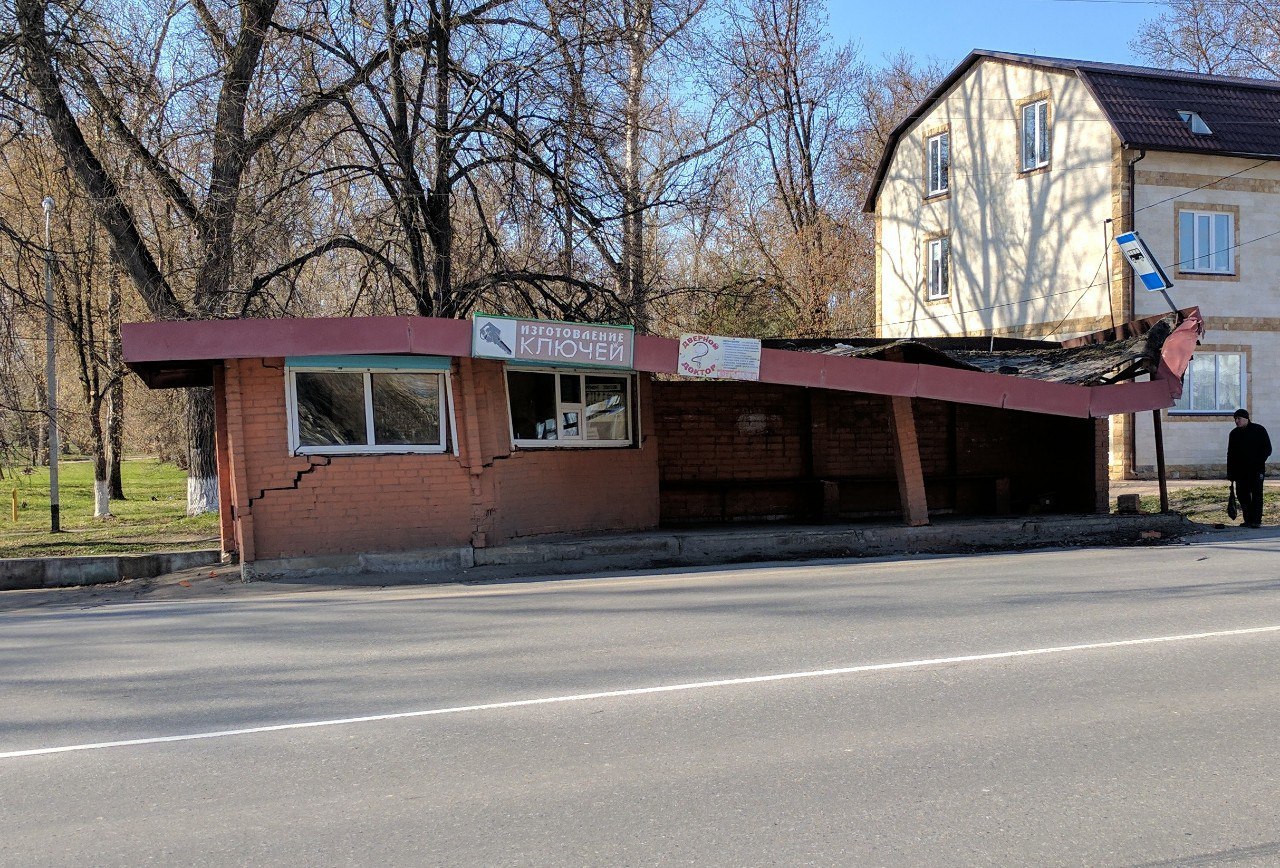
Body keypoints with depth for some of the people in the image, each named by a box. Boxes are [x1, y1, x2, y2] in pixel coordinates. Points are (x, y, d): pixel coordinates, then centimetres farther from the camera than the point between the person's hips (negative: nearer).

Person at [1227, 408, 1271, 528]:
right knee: (1242, 495, 2)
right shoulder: (1234, 433, 12)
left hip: (1256, 470, -4)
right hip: (1240, 471, 4)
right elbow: (1230, 454, 14)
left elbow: (1267, 449, 1)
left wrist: (1259, 462, -13)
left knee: (1256, 494, -6)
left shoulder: (1259, 430, 1)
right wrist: (1230, 472, 8)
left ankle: (1256, 520, -5)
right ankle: (1248, 520, 9)